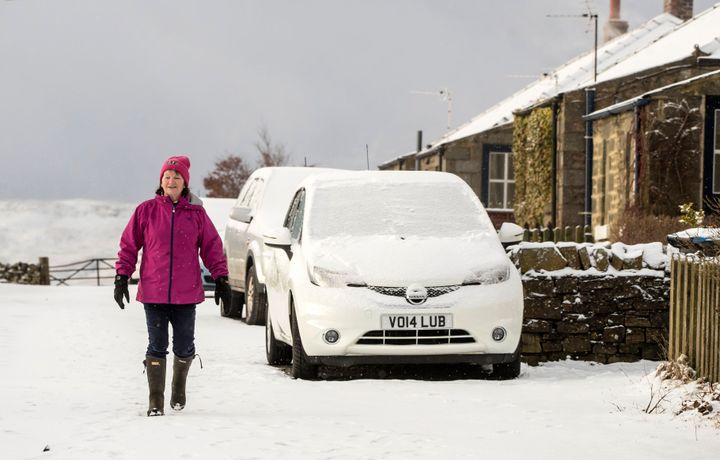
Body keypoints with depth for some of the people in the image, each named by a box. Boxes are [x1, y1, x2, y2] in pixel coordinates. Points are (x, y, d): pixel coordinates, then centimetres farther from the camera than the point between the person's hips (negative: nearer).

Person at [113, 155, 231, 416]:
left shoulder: (196, 213, 3)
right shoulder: (146, 211, 0)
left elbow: (212, 246, 8)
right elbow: (128, 245, 4)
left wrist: (221, 279, 5)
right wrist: (122, 277, 0)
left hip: (186, 294, 1)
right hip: (153, 293, -1)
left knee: (184, 348, 8)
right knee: (157, 348, 0)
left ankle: (179, 387, 35)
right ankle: (156, 402, 8)